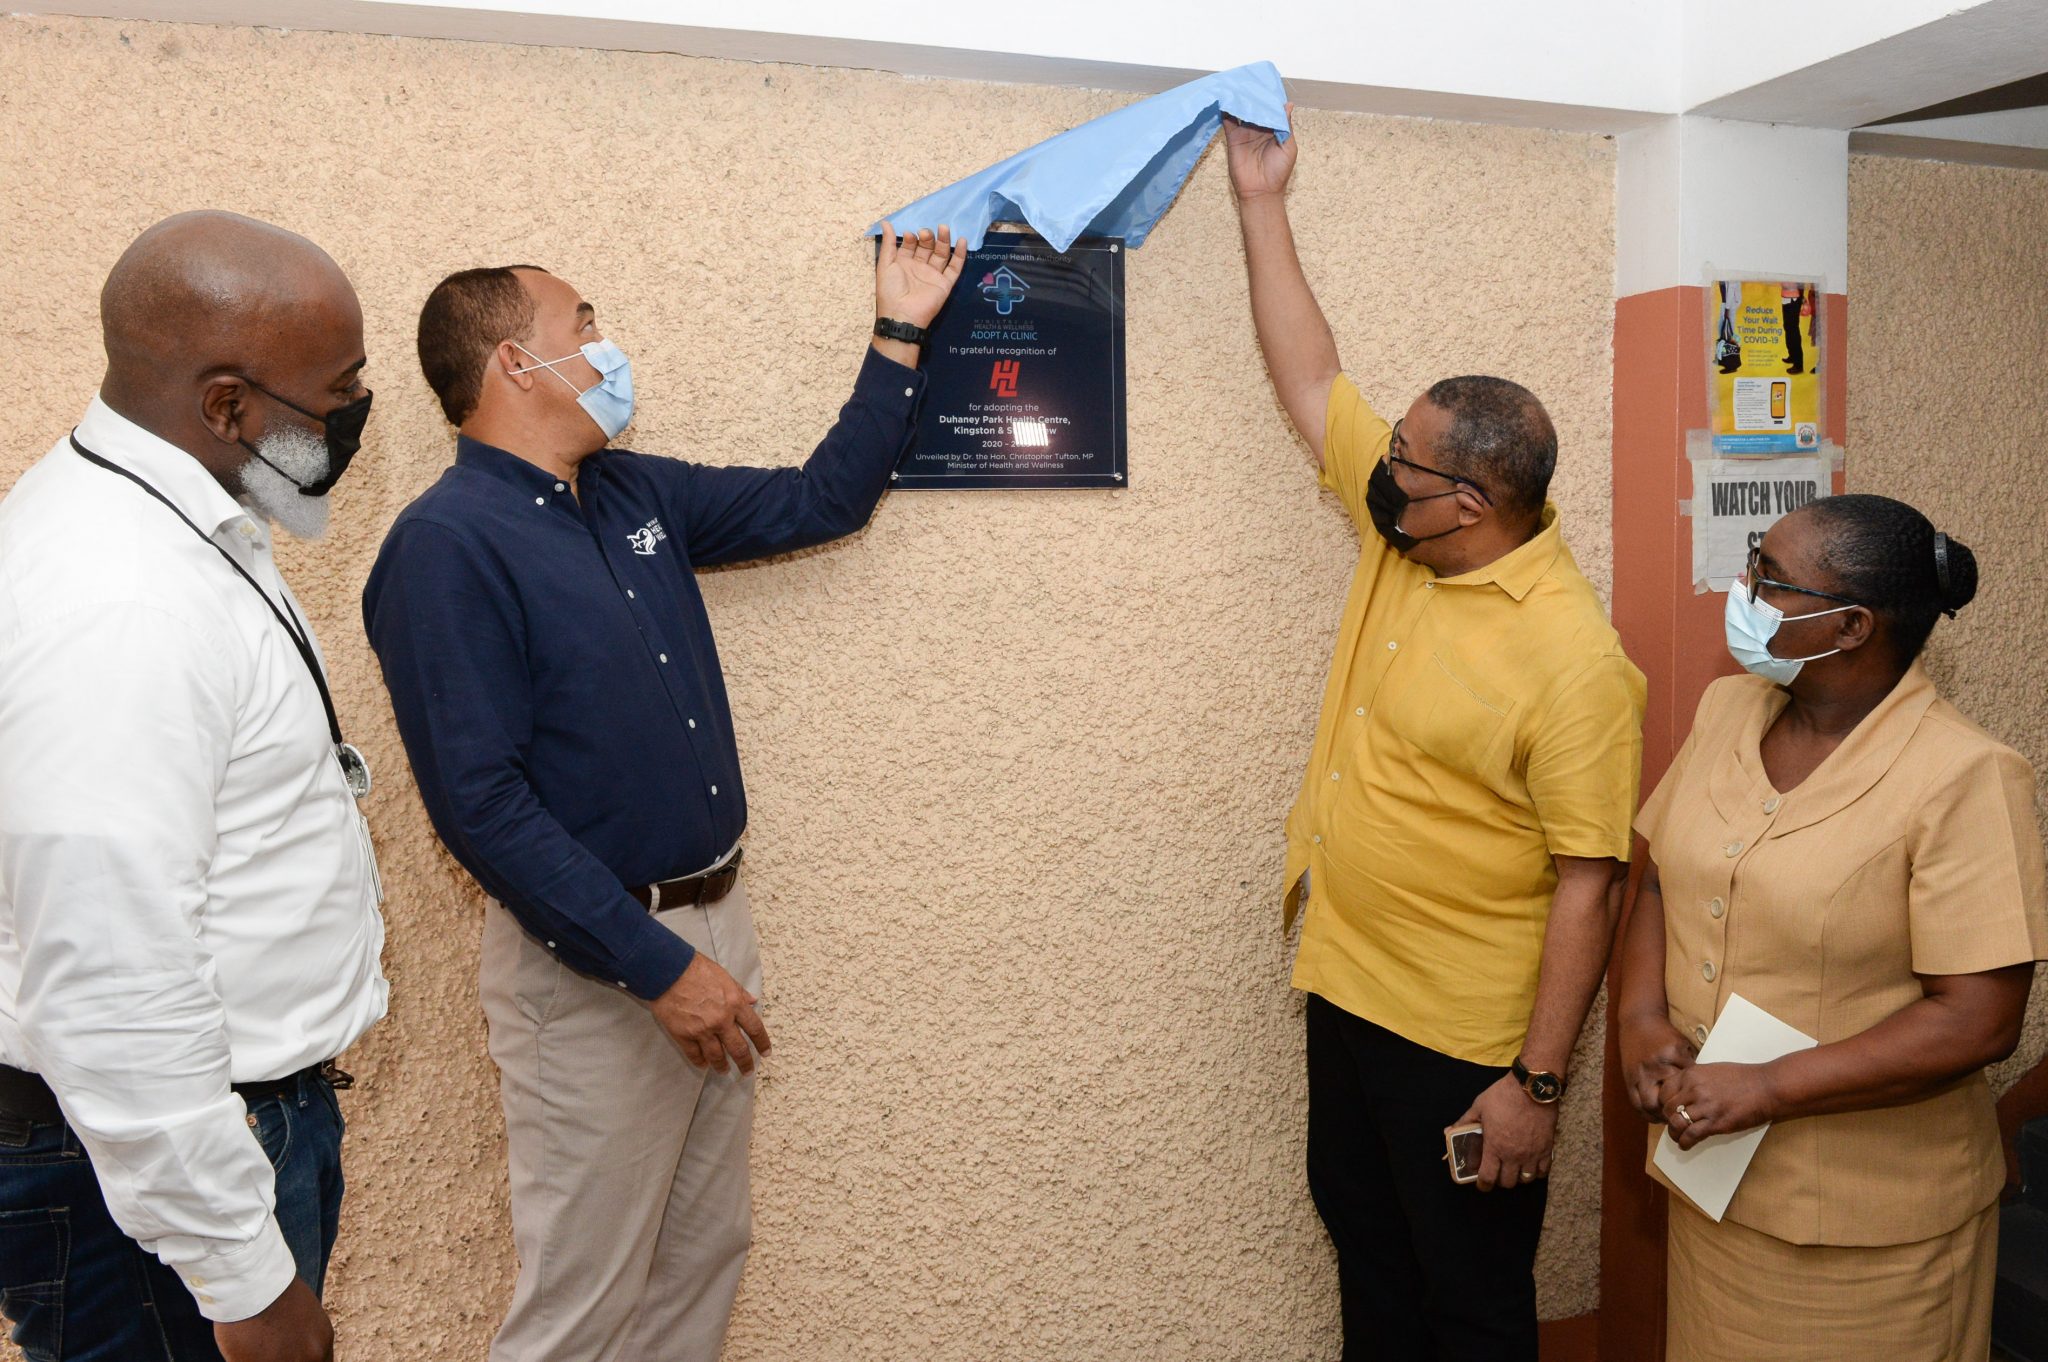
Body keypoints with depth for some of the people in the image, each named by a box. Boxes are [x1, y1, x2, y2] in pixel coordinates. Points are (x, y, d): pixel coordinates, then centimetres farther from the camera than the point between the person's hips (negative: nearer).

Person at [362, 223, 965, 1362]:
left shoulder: (635, 495, 8)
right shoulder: (446, 546, -16)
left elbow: (824, 501, 17)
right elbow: (481, 805, -21)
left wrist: (902, 333, 14)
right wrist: (657, 967, -22)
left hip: (716, 920, 8)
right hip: (593, 967, -7)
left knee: (707, 1252, 20)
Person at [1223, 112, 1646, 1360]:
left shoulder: (1572, 658, -24)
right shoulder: (1403, 535, -3)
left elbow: (1588, 885, -22)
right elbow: (1311, 379, 5)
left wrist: (1537, 1084, -21)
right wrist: (1262, 203, 6)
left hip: (1466, 1034, -7)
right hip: (1347, 982, 8)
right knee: (1362, 1235, 25)